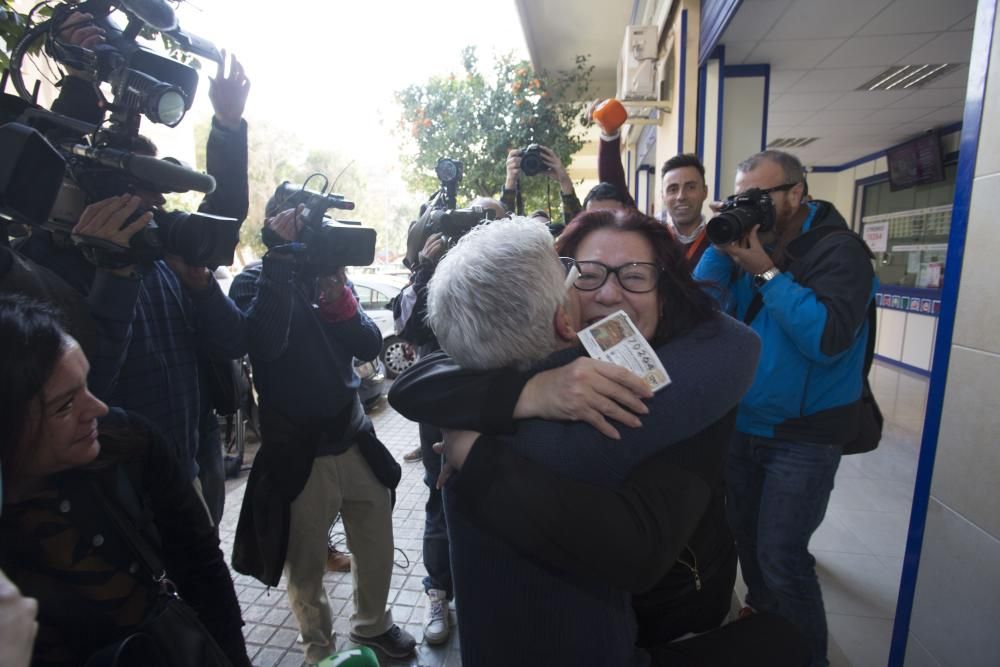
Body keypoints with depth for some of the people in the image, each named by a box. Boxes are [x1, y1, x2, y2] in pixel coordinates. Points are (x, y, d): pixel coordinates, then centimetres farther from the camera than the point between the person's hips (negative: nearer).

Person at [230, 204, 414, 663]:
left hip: (354, 436, 4)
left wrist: (339, 299, -20)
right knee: (305, 563, 13)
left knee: (377, 546, 16)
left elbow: (370, 347, -3)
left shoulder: (330, 273, 6)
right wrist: (281, 258, -24)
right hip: (298, 450, -4)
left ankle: (372, 624, 42)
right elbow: (265, 344, -28)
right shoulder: (254, 281, -6)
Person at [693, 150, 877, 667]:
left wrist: (766, 271, -25)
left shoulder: (838, 251, -12)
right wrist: (721, 245, -14)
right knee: (746, 533, 19)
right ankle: (761, 612, 44)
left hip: (804, 436, -6)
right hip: (743, 424, 6)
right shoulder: (750, 243, 6)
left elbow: (827, 338, -26)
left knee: (780, 556, -3)